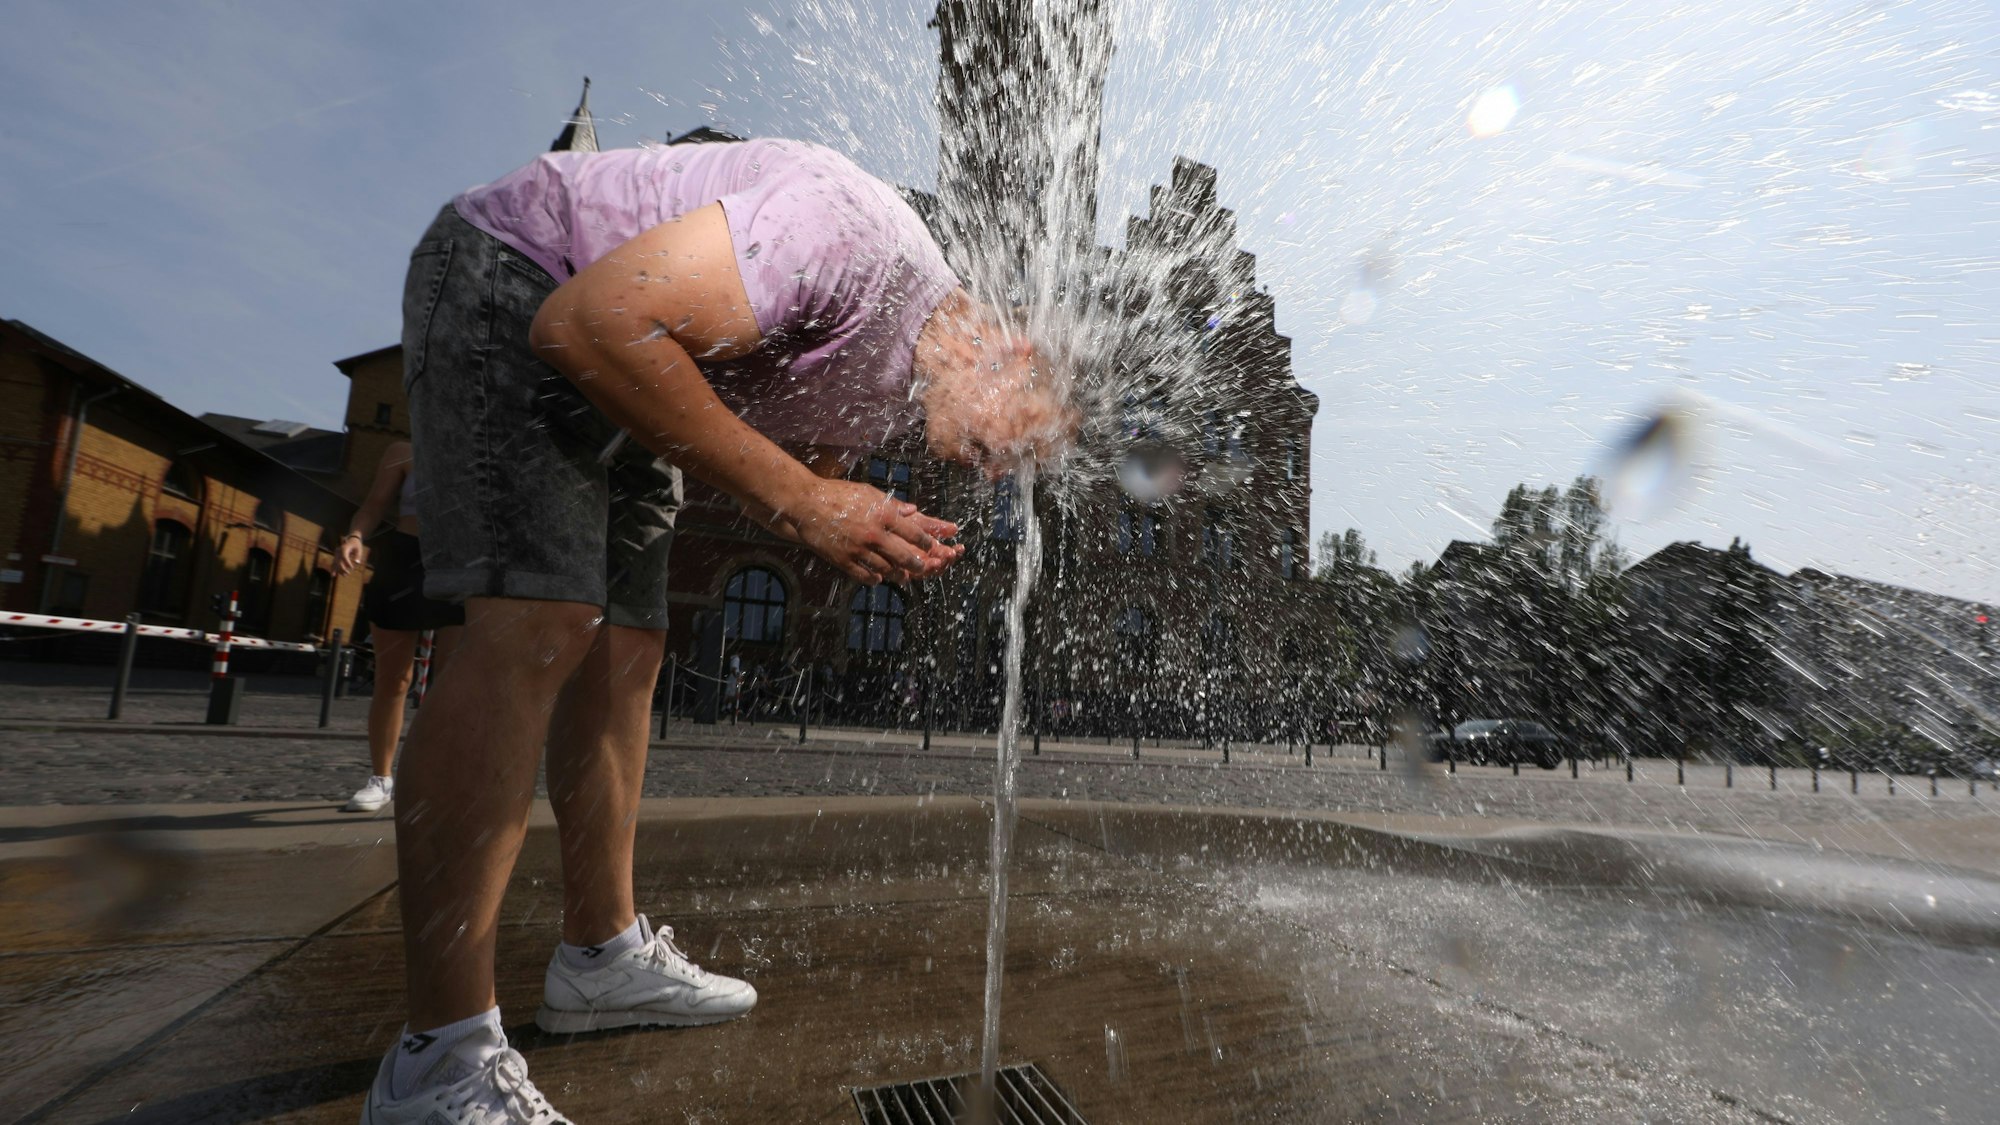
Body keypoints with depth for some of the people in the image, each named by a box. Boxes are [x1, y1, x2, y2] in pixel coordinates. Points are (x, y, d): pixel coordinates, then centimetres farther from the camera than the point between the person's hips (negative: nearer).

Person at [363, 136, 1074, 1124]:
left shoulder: (891, 384, 0)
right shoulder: (855, 234, -29)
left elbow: (781, 472, 6)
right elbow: (588, 322, -31)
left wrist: (871, 537, -15)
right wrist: (800, 500, -31)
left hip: (608, 375, 9)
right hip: (511, 277, -9)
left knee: (624, 649, 3)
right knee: (540, 626, -23)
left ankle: (603, 957, 15)